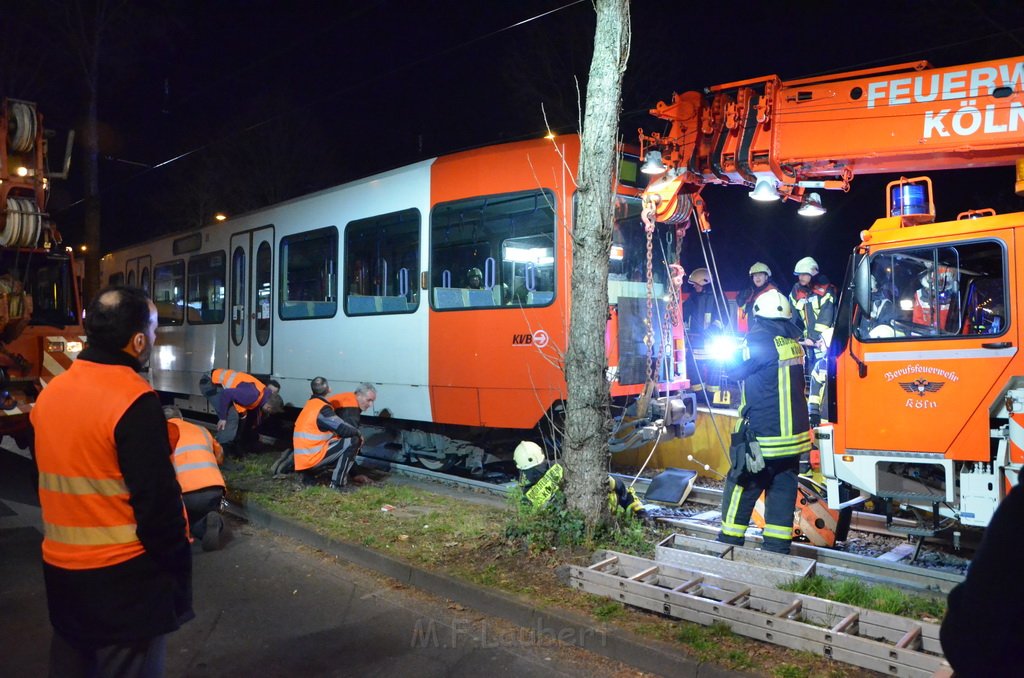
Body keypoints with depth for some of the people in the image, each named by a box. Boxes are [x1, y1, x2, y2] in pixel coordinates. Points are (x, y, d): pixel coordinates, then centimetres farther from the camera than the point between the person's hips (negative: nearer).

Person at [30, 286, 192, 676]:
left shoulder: (49, 394, 4)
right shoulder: (135, 401, -20)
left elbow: (52, 480, 13)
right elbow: (158, 502, -20)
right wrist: (178, 576, -10)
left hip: (61, 569, 8)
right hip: (123, 577, -7)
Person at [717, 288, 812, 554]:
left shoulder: (760, 339, -12)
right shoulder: (793, 343, 8)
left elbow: (736, 370, -3)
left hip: (763, 436, -7)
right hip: (794, 433, 7)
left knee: (740, 489, 3)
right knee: (782, 493, 9)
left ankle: (729, 543, 10)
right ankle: (777, 550, 13)